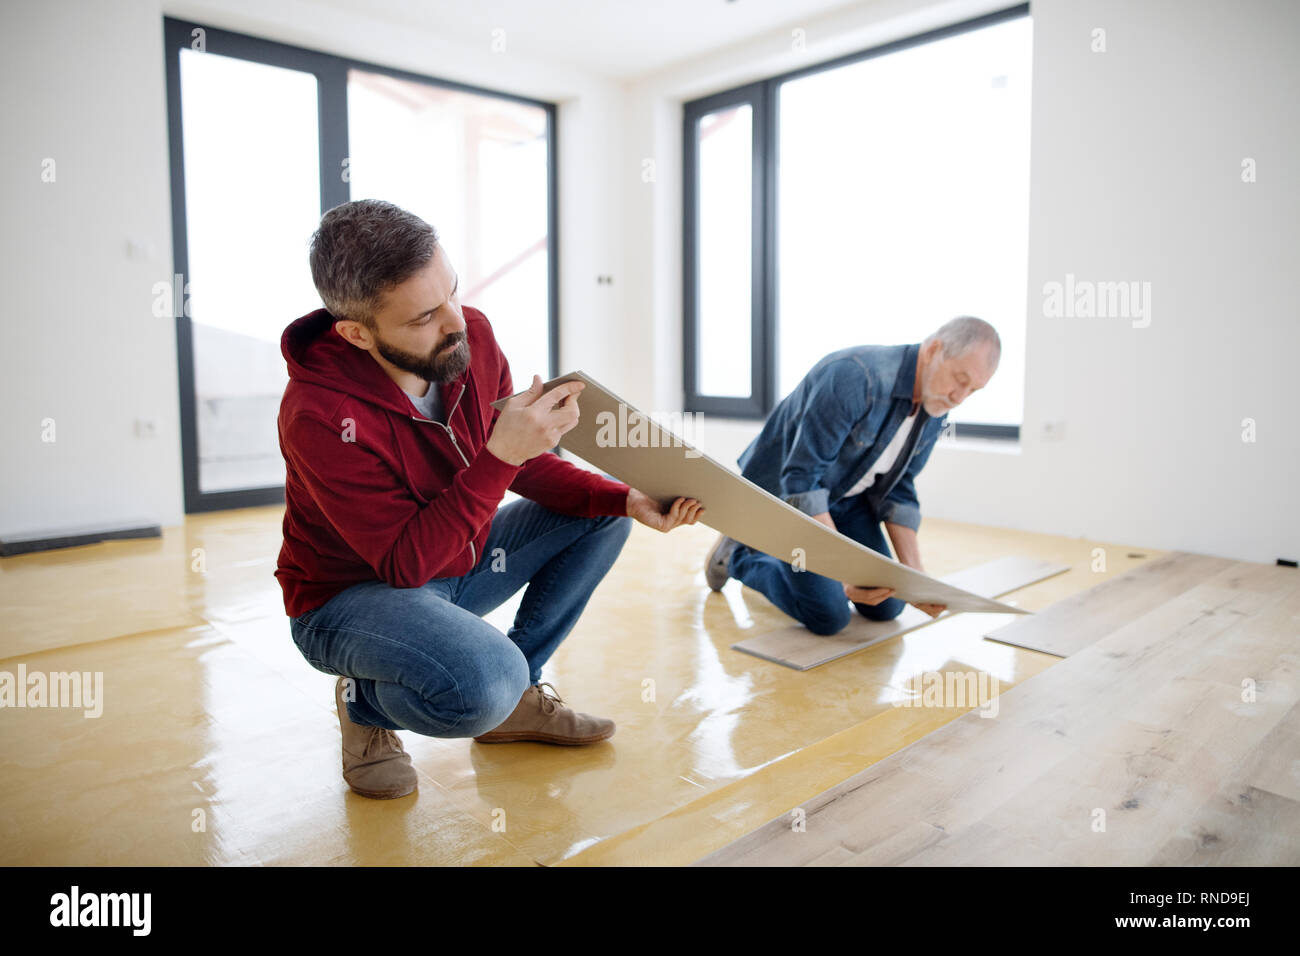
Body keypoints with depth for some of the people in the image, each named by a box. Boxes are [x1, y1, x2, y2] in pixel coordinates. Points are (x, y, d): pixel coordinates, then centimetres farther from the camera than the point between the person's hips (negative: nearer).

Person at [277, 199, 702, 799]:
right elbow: (406, 563, -29)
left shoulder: (470, 335, -12)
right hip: (351, 594, -7)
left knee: (604, 516, -1)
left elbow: (526, 470, 0)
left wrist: (627, 499, -15)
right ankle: (365, 704, 1)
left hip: (455, 563, 7)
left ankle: (516, 695, 6)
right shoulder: (317, 415, -30)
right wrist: (499, 456, -39)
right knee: (485, 683, -35)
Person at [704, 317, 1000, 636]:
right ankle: (738, 557, 8)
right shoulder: (852, 376, -34)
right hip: (782, 490, -7)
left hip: (846, 496, 7)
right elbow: (800, 480, -33)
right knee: (829, 616, -16)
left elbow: (897, 490, 0)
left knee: (886, 607, 3)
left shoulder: (935, 412, -8)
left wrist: (915, 574, -9)